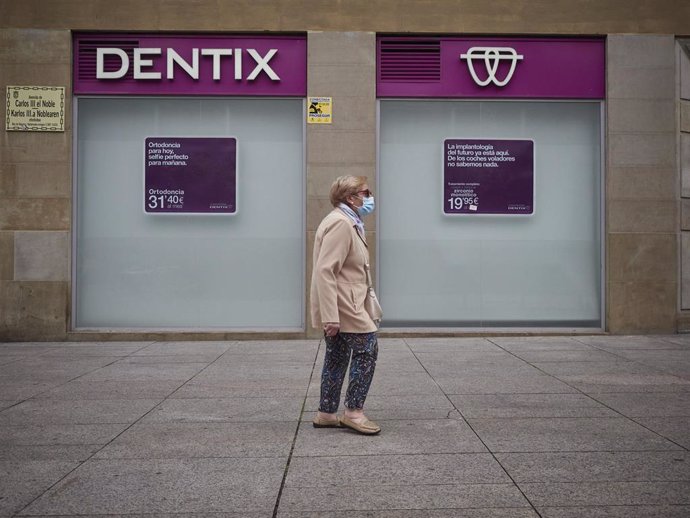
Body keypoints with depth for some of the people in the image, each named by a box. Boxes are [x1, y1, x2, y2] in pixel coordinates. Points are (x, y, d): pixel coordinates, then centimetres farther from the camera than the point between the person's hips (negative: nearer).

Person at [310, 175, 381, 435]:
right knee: (367, 349, -6)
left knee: (337, 358, 14)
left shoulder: (347, 222, 17)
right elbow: (324, 271, -25)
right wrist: (330, 317, -28)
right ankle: (353, 412, 1)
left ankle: (326, 414, 22)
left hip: (340, 306, 10)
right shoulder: (340, 223, -17)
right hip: (341, 306, -10)